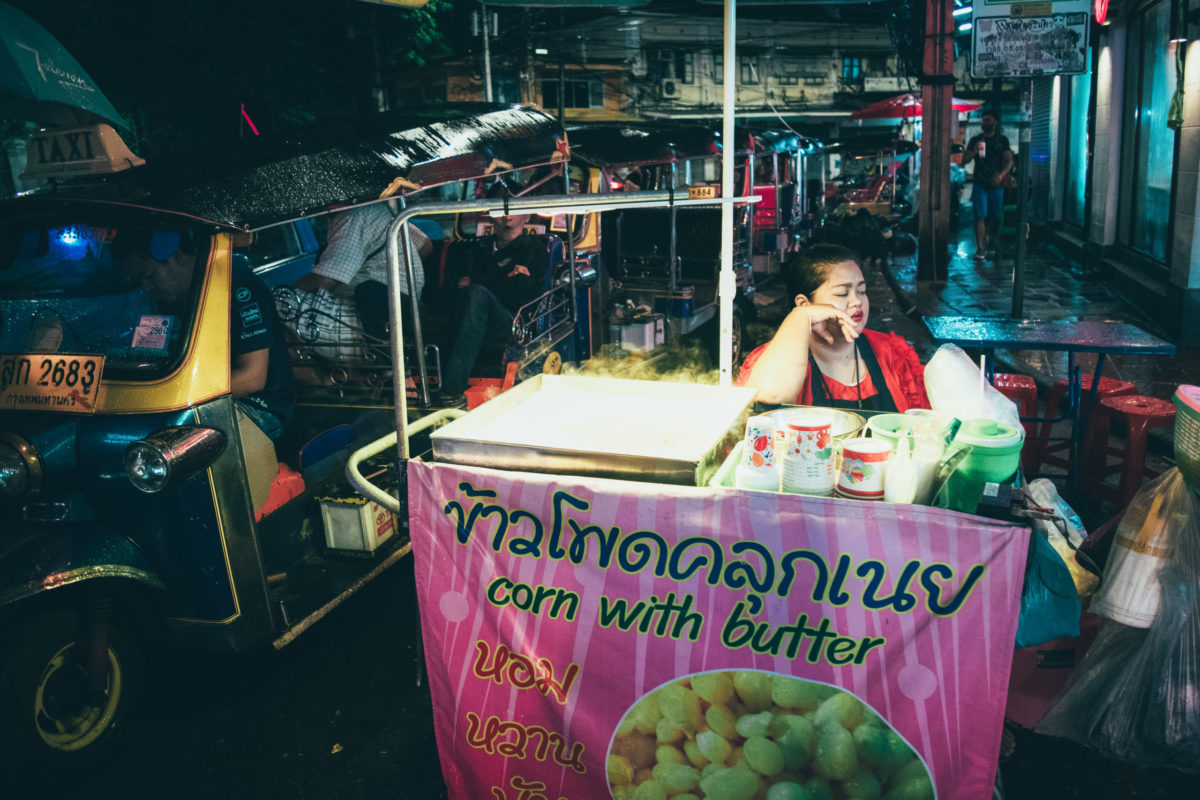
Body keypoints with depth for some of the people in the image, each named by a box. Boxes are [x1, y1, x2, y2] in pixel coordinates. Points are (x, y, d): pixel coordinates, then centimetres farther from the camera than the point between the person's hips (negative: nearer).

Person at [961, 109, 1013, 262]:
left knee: (994, 217, 6)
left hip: (996, 184, 1)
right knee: (980, 216, -9)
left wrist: (1001, 175, -16)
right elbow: (964, 160, 4)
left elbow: (1009, 161, 2)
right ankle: (980, 248, -12)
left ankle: (990, 244, 25)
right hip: (980, 184, -1)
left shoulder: (1002, 140, 8)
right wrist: (974, 152, -17)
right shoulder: (975, 140, 8)